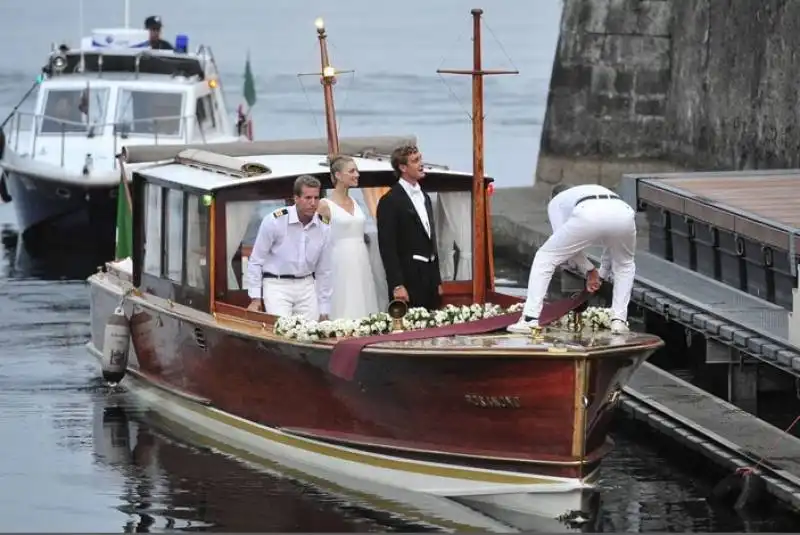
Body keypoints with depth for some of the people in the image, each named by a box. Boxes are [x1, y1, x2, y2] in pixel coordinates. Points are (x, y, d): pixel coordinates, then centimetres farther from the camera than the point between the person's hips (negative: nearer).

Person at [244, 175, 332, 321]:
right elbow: (255, 261, -5)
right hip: (277, 285, -4)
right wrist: (255, 298, -6)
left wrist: (324, 311, 10)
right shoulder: (274, 221, -13)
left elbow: (324, 271, 8)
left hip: (306, 286, 4)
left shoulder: (324, 228, -1)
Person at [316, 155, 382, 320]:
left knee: (364, 309, 3)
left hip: (361, 261, 6)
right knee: (345, 314, -7)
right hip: (341, 263, -6)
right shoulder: (325, 205, -6)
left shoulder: (355, 202, 13)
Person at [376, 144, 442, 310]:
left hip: (429, 276, 7)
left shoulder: (424, 197, 17)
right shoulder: (390, 201, -8)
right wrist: (397, 286, -18)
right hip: (408, 279, -7)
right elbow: (387, 247, -12)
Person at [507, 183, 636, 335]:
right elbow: (612, 242, 50)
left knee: (544, 258, 17)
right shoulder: (598, 191, 48)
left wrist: (589, 270, 32)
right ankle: (618, 320, 21)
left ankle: (530, 319, 9)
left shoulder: (556, 201, 36)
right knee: (625, 265, 35)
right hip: (623, 214, 3)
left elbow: (565, 244, 23)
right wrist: (601, 275, 60)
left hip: (588, 216, -3)